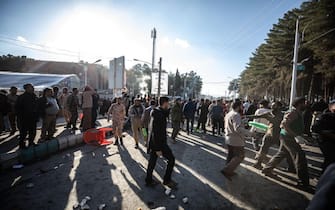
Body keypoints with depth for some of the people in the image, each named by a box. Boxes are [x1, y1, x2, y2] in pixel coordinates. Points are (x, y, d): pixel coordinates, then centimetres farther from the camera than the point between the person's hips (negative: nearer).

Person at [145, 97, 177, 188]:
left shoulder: (158, 112, 5)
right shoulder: (158, 115, -25)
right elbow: (155, 133, -26)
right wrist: (158, 149, -24)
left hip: (154, 143, 9)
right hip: (159, 143, -9)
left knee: (152, 161, 18)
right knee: (171, 159, 6)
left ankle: (148, 180, 32)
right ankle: (167, 180, 18)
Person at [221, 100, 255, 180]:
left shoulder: (228, 114, 11)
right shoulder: (236, 115, -21)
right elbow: (238, 128, -32)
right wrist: (249, 133, -28)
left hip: (228, 139, 10)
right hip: (236, 140, -10)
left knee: (231, 155, 19)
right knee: (239, 156, 1)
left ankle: (228, 171, 28)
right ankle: (226, 170, -3)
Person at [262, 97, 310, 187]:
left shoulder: (298, 113, 13)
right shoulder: (294, 112, -17)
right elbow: (284, 123, -27)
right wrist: (294, 134, -24)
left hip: (286, 136, 10)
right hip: (288, 137, -10)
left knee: (281, 154, 18)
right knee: (300, 156, -5)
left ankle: (267, 169, 28)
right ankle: (303, 181, 5)